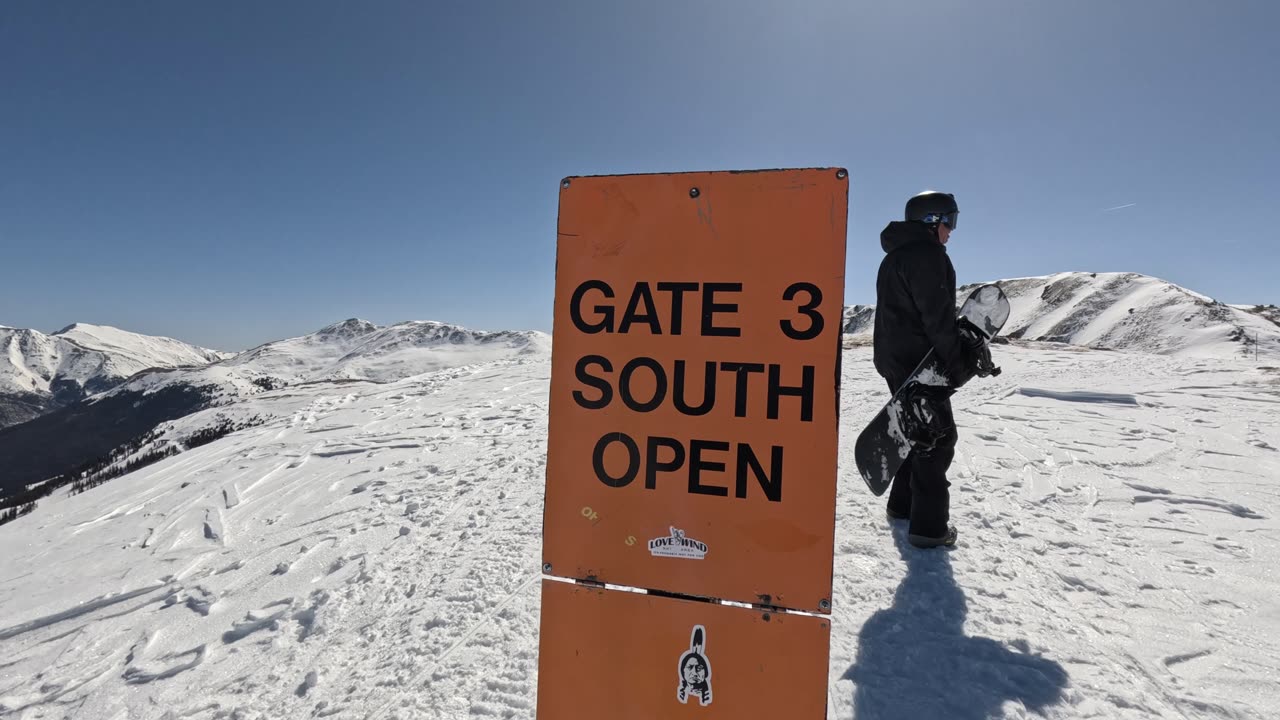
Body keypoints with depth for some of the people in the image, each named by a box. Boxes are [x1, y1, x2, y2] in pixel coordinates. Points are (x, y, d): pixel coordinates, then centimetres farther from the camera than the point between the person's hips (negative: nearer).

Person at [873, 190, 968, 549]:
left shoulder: (894, 257, 20)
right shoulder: (926, 253, -12)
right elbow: (937, 313, -19)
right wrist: (956, 360, -13)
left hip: (893, 358, 10)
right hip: (919, 361, -10)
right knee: (938, 436, -4)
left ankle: (903, 504, 29)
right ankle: (929, 525, -2)